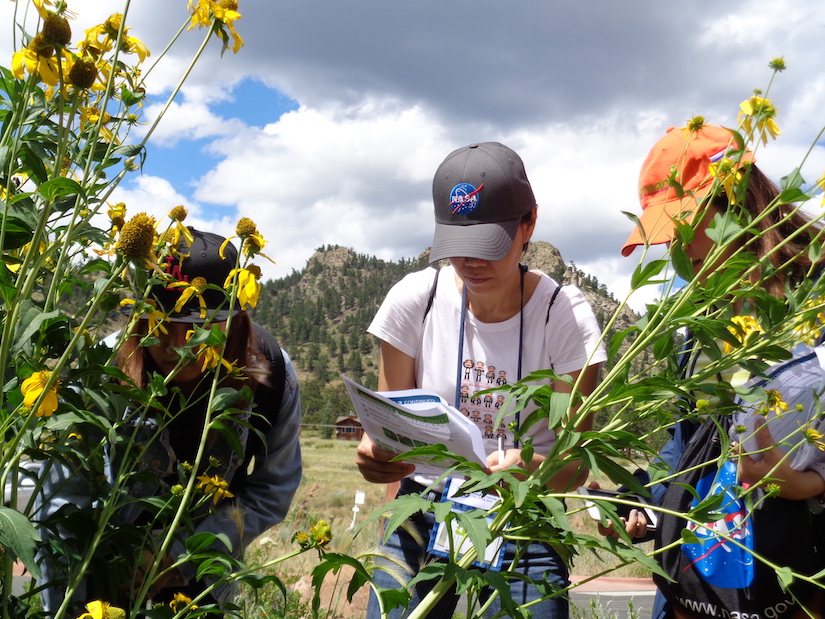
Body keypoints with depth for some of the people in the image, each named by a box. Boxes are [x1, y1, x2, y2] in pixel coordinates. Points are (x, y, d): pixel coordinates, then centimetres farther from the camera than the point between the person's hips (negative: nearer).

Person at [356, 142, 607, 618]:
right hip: (421, 512, 2)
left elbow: (575, 463, -13)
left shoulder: (563, 314, -14)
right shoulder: (415, 300, -9)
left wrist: (531, 469, -36)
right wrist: (376, 452, -26)